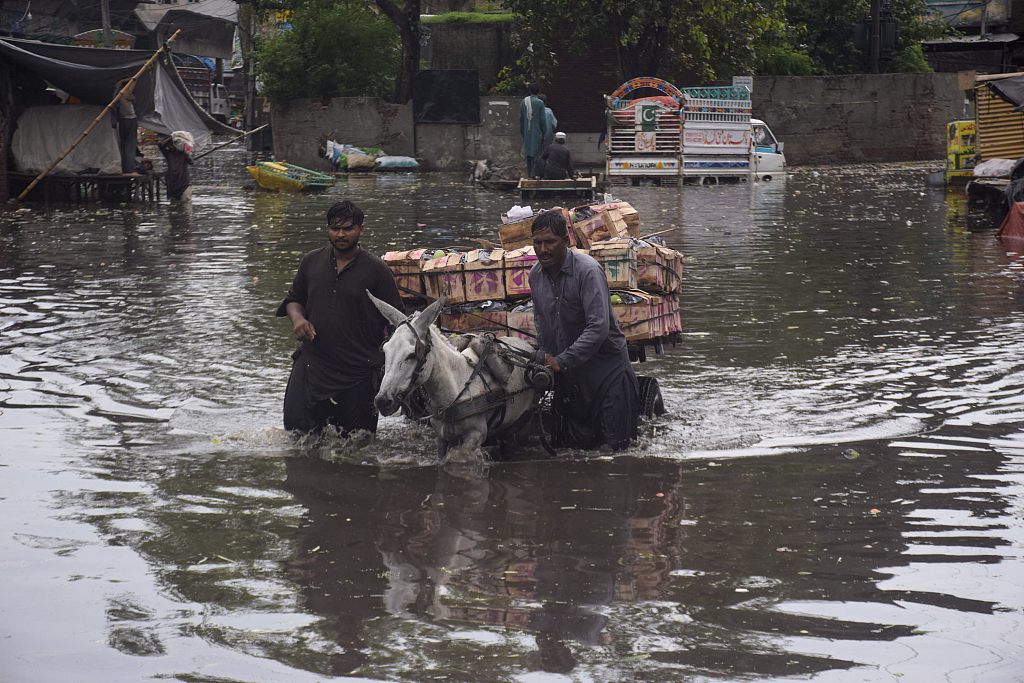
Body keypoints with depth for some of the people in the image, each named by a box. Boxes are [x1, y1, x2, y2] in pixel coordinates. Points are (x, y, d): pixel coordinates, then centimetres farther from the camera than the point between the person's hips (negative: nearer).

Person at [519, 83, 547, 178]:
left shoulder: (523, 102, 3)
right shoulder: (540, 103, -9)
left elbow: (521, 118, 8)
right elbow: (542, 119, -8)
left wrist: (522, 132, 15)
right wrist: (544, 133, 0)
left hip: (527, 132, 4)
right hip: (537, 132, -4)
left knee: (528, 153, 11)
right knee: (536, 153, -2)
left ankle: (529, 174, 14)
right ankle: (534, 174, -8)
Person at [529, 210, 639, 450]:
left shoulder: (588, 271, -20)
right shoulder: (535, 275, 1)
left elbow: (598, 327, -26)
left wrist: (561, 361, -27)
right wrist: (544, 359, 5)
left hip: (607, 367, -5)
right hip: (567, 374, 5)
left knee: (614, 444, -1)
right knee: (577, 444, 7)